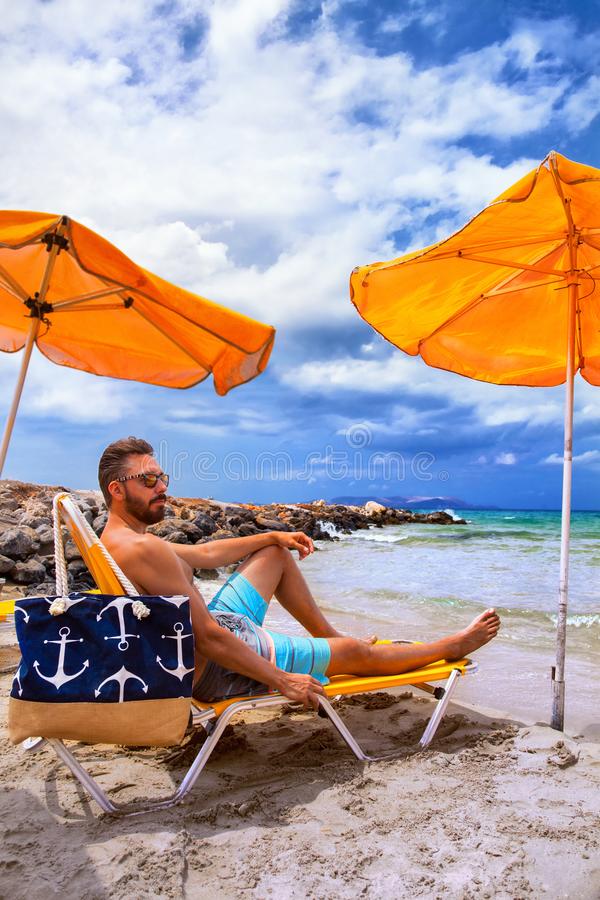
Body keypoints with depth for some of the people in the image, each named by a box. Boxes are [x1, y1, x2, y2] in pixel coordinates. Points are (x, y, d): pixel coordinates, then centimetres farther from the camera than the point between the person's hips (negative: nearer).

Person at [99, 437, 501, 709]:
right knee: (356, 651, 2)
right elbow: (207, 638, -30)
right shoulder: (144, 548, -30)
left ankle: (328, 635, 32)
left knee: (275, 554, 19)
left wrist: (273, 536, 16)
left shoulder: (118, 538, 4)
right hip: (216, 669, -10)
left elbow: (204, 553, 15)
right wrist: (281, 681, -22)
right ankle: (453, 646, 25)